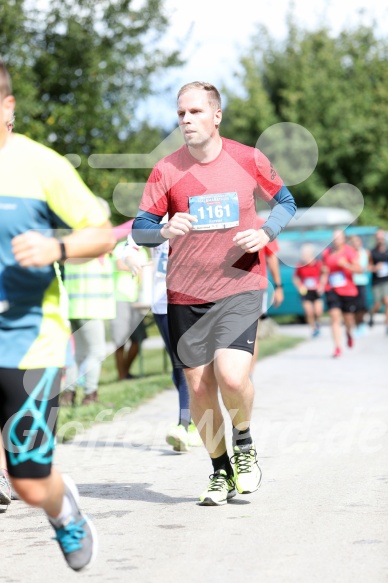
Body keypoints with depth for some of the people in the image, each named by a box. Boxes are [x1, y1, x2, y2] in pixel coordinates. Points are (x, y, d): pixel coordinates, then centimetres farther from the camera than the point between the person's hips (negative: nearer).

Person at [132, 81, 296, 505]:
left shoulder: (249, 161, -3)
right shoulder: (166, 170, -2)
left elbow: (285, 203, 12)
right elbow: (140, 229, 0)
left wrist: (266, 232, -9)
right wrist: (165, 230, -23)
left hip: (239, 287, -2)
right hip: (185, 295, 2)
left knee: (232, 376, -20)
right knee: (199, 387, 5)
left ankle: (244, 444, 11)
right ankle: (221, 472, 25)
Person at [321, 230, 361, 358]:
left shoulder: (350, 251, -4)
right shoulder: (327, 253, 5)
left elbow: (358, 269, -10)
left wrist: (346, 265, -25)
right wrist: (322, 283, 0)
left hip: (348, 290, -1)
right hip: (332, 289, 1)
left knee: (348, 318, 10)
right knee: (335, 316, -14)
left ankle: (349, 333, 47)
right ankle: (338, 347, -15)